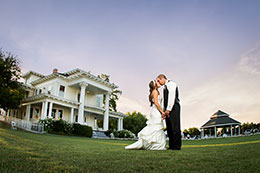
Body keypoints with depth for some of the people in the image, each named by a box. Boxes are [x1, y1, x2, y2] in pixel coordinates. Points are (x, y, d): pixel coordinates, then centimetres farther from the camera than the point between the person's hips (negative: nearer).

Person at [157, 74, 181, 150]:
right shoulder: (165, 87, 24)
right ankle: (171, 146, 9)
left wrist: (168, 109, -18)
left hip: (173, 107, -9)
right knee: (169, 128, 6)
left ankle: (177, 146, -6)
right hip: (167, 109, 9)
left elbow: (172, 96, -13)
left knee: (175, 127, -9)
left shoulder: (171, 84, -1)